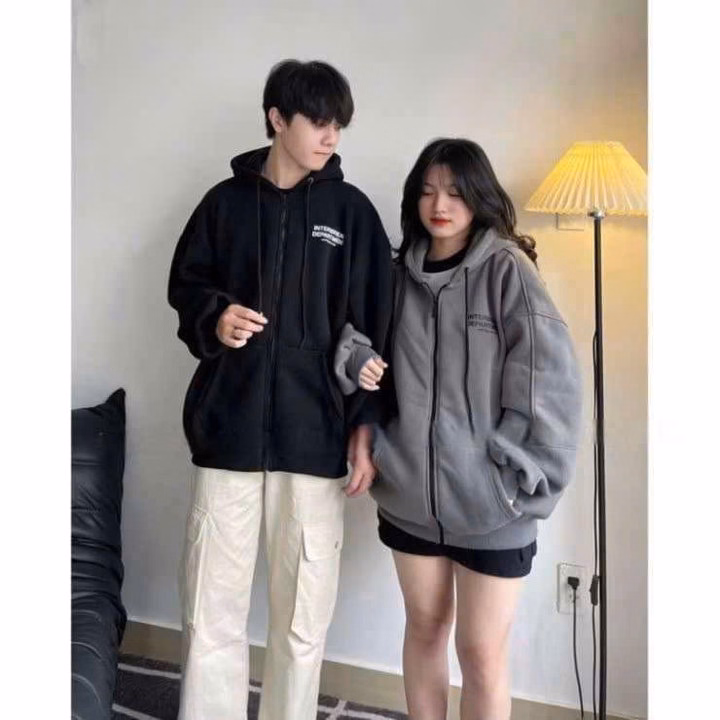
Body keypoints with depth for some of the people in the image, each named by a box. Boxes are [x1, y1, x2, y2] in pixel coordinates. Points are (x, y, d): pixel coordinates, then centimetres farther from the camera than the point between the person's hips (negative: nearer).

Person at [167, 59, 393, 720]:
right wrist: (214, 318, -9)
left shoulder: (352, 211, 5)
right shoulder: (226, 202, 6)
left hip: (315, 437, 0)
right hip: (227, 430, 1)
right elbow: (185, 287, 15)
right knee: (211, 615, 5)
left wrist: (365, 428, -3)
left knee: (304, 617, 8)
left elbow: (374, 329, 3)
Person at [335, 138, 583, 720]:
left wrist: (522, 477, -14)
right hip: (410, 490, 4)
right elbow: (356, 334, 15)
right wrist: (355, 359, -8)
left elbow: (551, 378, -13)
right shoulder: (401, 272, 6)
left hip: (489, 499, -4)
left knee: (483, 652, 7)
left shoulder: (506, 267, -8)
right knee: (424, 628, 19)